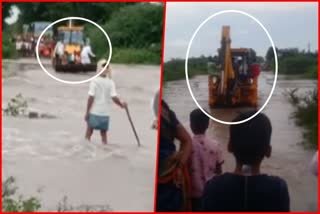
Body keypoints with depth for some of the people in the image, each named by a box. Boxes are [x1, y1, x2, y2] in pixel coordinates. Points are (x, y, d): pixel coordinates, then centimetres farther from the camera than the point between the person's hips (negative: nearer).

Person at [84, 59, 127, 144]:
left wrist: (87, 112, -6)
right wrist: (122, 104, 5)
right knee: (103, 133, 14)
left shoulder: (95, 81, -8)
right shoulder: (111, 82, -3)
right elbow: (114, 97, -12)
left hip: (94, 112, -2)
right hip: (105, 113, 2)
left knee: (89, 131, 9)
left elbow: (91, 98, -12)